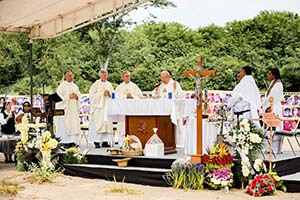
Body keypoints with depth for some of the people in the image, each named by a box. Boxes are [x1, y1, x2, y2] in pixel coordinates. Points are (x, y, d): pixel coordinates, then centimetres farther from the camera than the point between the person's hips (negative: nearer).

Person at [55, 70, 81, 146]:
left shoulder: (75, 86, 17)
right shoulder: (63, 85, -3)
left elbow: (79, 94, 18)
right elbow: (59, 95, -10)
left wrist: (76, 96, -3)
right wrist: (69, 96, -17)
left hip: (74, 108, 7)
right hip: (65, 108, -7)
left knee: (74, 124, 3)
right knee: (65, 125, -9)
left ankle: (72, 141, 8)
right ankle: (65, 141, -8)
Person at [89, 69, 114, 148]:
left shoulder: (109, 84, 16)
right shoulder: (96, 84, 1)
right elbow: (92, 95, -7)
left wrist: (109, 94, -3)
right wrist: (102, 93, -11)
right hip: (98, 107, -5)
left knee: (108, 123, -2)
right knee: (98, 123, -10)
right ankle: (97, 141, -8)